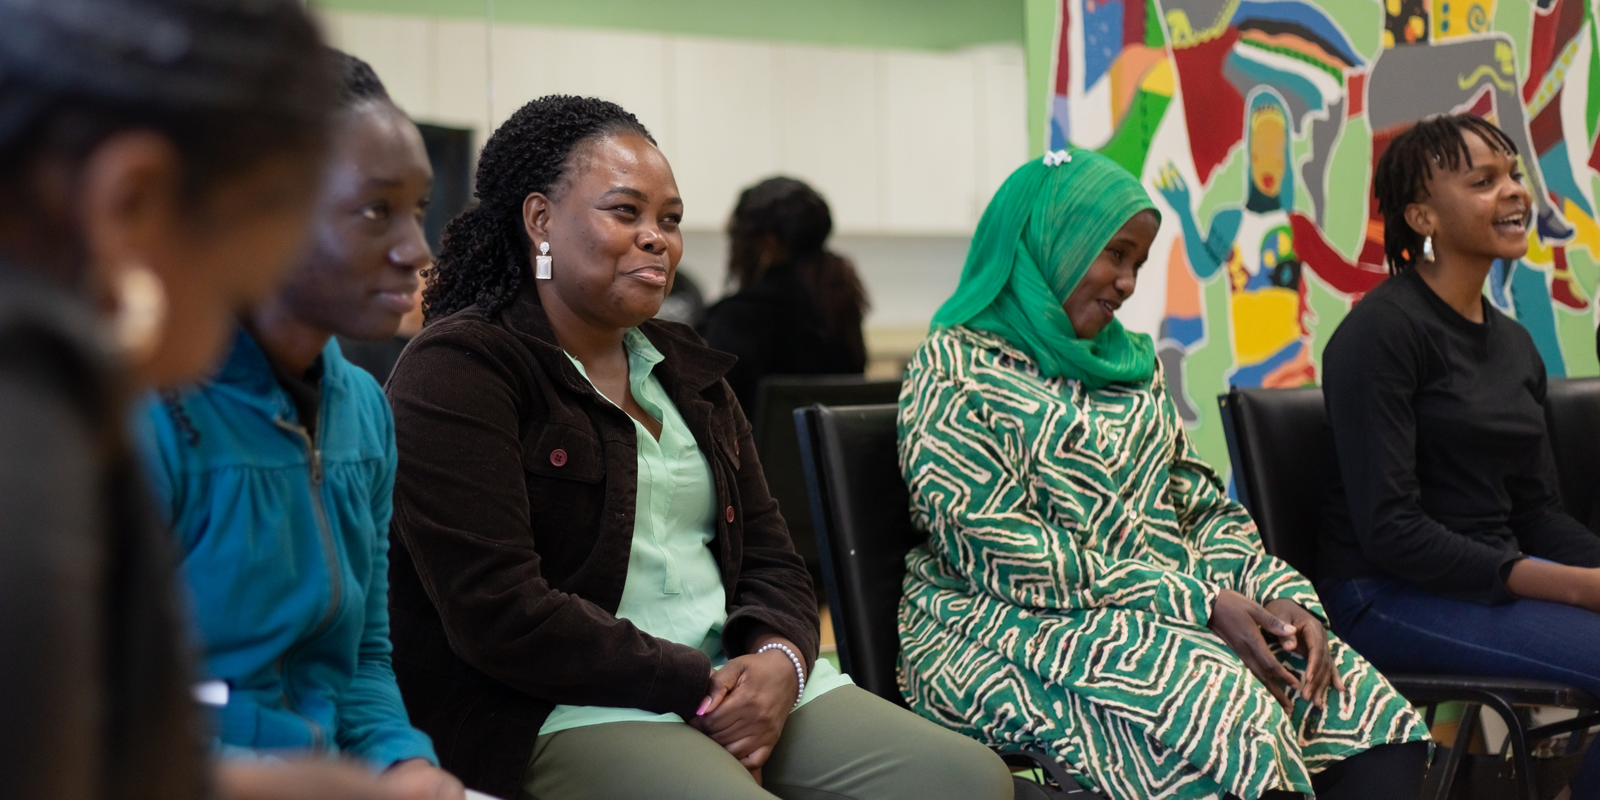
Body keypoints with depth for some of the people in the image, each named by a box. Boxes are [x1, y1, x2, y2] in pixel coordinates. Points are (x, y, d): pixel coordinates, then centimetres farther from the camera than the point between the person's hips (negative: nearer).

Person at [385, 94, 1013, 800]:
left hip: (737, 683, 8)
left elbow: (769, 556, 17)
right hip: (569, 710, -7)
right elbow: (497, 612, -16)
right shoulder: (458, 367, -5)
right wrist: (700, 690, -14)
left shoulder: (688, 371, 20)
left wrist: (779, 661, -7)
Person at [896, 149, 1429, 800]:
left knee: (1368, 714, -19)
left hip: (1162, 615, 7)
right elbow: (1000, 553, -14)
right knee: (1228, 715, -35)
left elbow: (1204, 507, 16)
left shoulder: (1131, 362, 20)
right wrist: (1199, 604, -17)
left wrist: (1282, 596, -5)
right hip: (1014, 632, -6)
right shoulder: (955, 368, -3)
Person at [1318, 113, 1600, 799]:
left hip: (1496, 577, 8)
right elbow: (1389, 529, -18)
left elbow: (1538, 512, 14)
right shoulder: (1381, 331, -11)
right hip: (1392, 596, -8)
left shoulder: (1514, 344, 14)